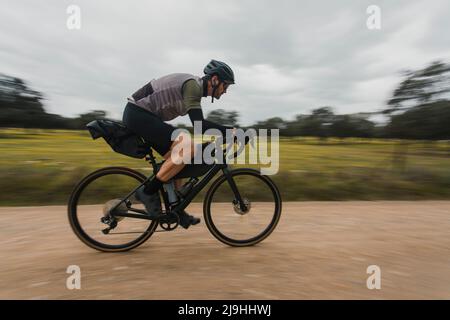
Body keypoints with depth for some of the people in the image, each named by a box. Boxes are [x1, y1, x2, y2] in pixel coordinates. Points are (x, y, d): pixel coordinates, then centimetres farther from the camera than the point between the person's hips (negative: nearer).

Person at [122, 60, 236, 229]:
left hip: (140, 115, 10)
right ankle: (148, 192, -10)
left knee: (178, 159, 7)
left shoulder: (194, 87, 14)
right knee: (188, 147, -23)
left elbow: (199, 124, 20)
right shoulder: (192, 85, -16)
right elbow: (199, 125, -28)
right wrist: (230, 131, -23)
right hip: (137, 114, -10)